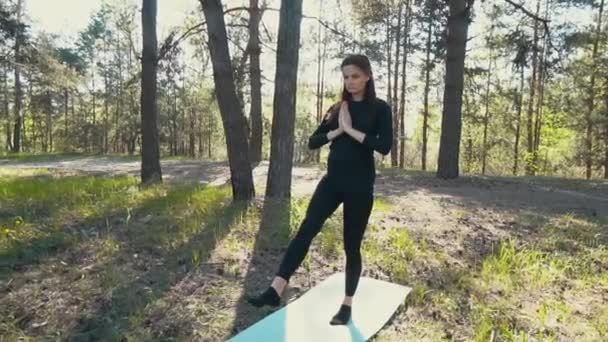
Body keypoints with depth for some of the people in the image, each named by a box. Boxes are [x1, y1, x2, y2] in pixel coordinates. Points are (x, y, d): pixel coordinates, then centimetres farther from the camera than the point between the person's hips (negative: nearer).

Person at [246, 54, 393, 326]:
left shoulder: (379, 108, -1)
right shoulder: (337, 108, 12)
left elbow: (385, 146, -16)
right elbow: (312, 142, 6)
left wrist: (351, 130, -16)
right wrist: (337, 130, -8)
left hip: (359, 186, -3)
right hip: (332, 181, 4)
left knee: (351, 245, 5)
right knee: (306, 230, -12)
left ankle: (347, 305, 22)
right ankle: (275, 291, -15)